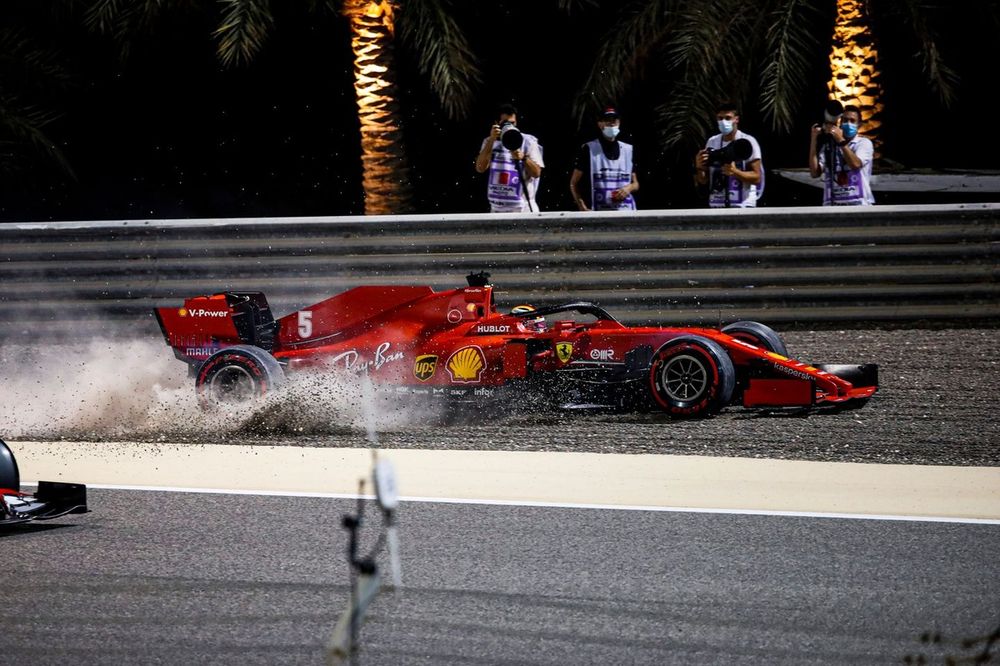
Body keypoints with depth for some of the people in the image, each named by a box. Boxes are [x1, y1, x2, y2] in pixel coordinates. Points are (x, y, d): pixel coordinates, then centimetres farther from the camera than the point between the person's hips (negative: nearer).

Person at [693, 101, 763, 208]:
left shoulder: (748, 142, -3)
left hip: (743, 207, -4)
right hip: (716, 205, 4)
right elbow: (703, 181, 13)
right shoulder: (712, 142, 10)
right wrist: (699, 168, -10)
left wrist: (735, 172, -22)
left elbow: (757, 178, -5)